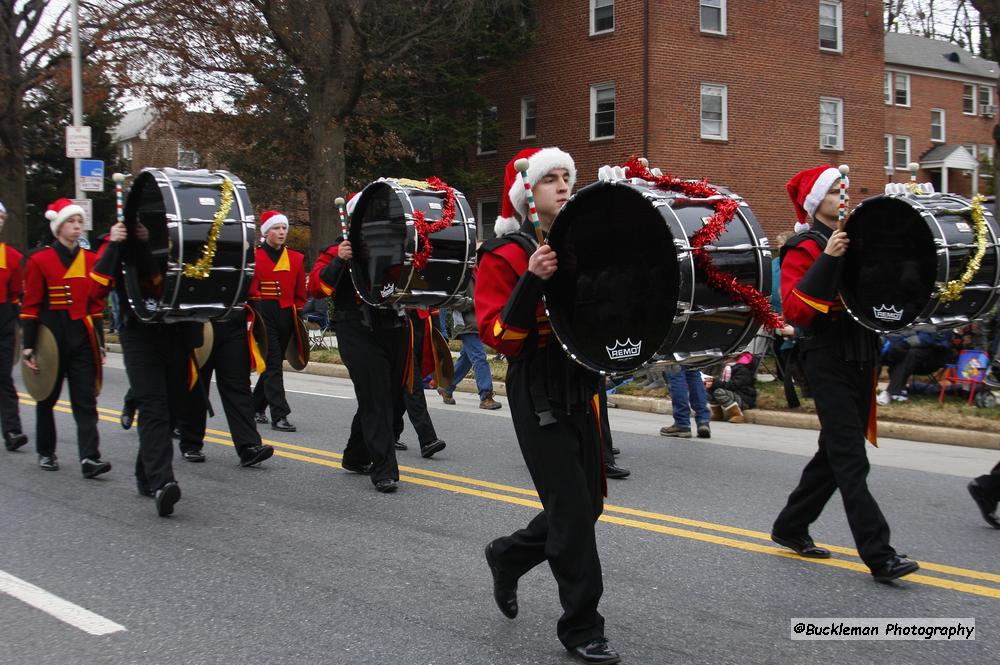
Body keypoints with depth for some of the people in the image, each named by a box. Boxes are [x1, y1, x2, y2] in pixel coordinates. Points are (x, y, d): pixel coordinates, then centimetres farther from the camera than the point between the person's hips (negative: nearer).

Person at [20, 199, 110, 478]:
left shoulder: (91, 260, 6)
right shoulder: (39, 260, -4)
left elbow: (97, 305, 10)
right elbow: (30, 308, -5)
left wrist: (100, 345, 8)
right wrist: (28, 348, -9)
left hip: (82, 338, 2)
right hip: (51, 336, -2)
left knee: (86, 401, -5)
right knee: (47, 398, 11)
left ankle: (90, 458, -10)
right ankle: (46, 453, 27)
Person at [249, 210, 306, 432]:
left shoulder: (296, 259, 10)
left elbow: (300, 293, 17)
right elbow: (246, 291, -2)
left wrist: (296, 314, 10)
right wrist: (254, 313, -8)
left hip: (286, 316, 5)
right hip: (263, 317, -5)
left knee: (273, 364, 13)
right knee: (273, 364, -10)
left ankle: (255, 408, 30)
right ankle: (279, 416, -11)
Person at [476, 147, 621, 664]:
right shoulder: (505, 253, -8)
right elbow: (495, 333, -16)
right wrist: (532, 280, -29)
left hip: (582, 387, 7)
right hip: (538, 394, -7)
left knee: (588, 501, 12)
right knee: (572, 507, -6)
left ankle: (508, 556, 36)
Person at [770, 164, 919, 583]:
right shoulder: (804, 249, -7)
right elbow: (794, 309, -18)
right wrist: (828, 260, -25)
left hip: (861, 358, 8)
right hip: (828, 362, -8)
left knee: (836, 453, 14)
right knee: (851, 461, -9)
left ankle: (790, 527, 29)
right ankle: (879, 556, -9)